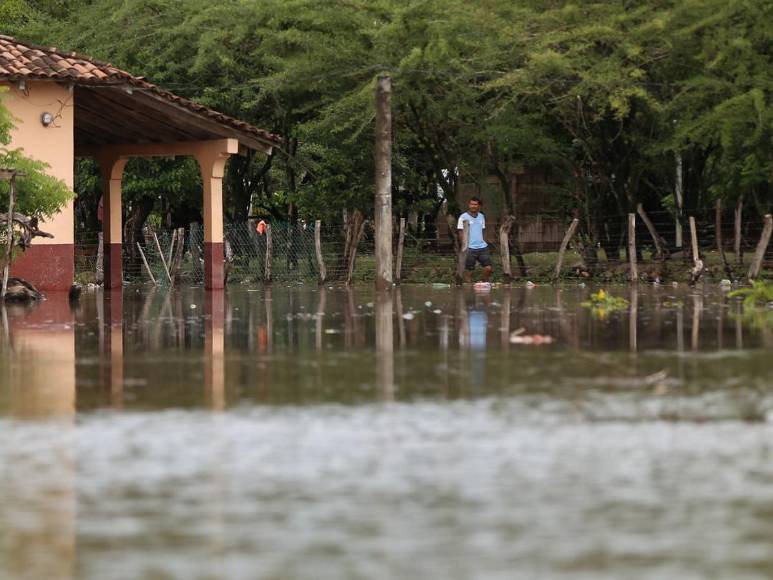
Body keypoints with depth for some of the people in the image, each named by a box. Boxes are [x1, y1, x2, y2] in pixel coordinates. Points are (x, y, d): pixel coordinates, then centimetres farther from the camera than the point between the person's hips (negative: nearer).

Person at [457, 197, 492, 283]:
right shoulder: (463, 217, -2)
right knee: (468, 272, -1)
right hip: (470, 248, -5)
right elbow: (461, 233, -5)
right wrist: (464, 246, -16)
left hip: (482, 247, 5)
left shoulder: (481, 216, 15)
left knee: (488, 268, -3)